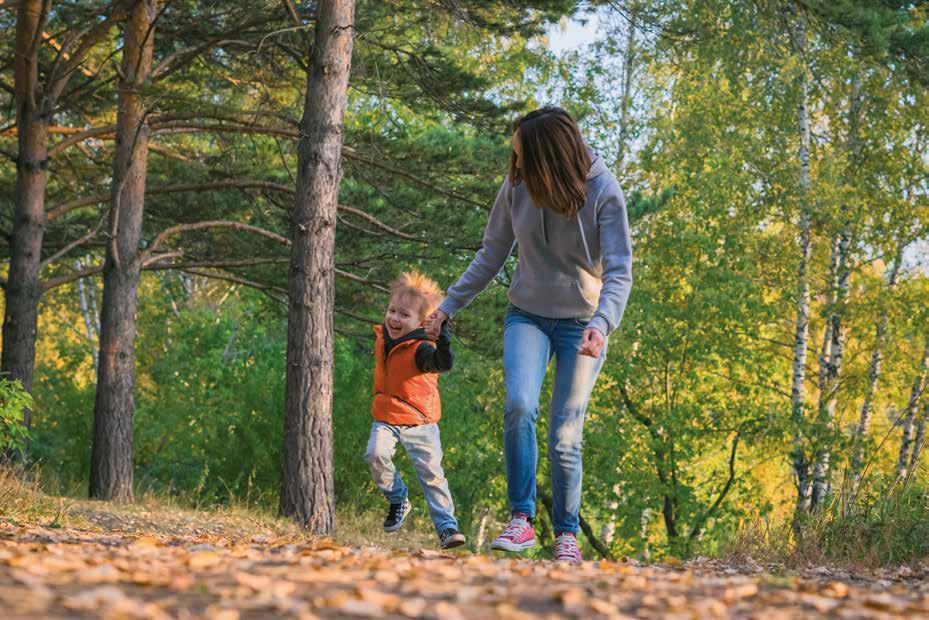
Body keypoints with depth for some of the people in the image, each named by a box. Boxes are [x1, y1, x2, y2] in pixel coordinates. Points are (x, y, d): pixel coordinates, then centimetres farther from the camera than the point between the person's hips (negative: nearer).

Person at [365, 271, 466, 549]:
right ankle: (398, 500, 2)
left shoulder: (421, 348, -19)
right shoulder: (382, 338, 3)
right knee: (376, 455, -21)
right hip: (386, 419, 5)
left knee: (431, 473, -6)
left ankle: (447, 526, 2)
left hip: (420, 422, -4)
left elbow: (444, 363, -40)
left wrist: (442, 335, -52)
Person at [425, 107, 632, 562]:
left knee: (565, 436, -3)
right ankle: (521, 519, -16)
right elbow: (491, 257, 6)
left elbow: (619, 271, -19)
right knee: (519, 405, -23)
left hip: (583, 323, -2)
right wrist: (447, 307, 5)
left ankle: (567, 535, 13)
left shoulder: (603, 192, -17)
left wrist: (601, 324, -36)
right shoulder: (516, 188, -7)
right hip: (528, 315, 2)